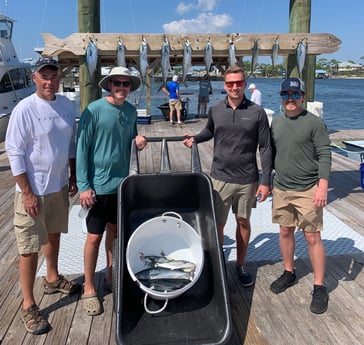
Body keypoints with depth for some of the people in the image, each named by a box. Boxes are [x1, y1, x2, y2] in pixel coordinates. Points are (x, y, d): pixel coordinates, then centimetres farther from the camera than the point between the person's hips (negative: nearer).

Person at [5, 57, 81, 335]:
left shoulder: (67, 105, 1)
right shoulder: (24, 109, -17)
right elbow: (14, 152, -16)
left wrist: (73, 177, 12)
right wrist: (27, 193, -17)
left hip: (59, 186, 6)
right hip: (34, 190, -6)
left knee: (54, 233, 23)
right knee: (31, 247, 1)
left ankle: (53, 279, 45)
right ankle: (28, 305, 15)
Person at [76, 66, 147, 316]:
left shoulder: (131, 111, 4)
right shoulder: (94, 110, -13)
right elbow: (82, 148, -12)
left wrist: (138, 141, -7)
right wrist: (84, 186, -15)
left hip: (122, 182, 5)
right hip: (99, 185, -5)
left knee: (115, 230, 16)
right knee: (95, 236, 3)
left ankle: (111, 276, 34)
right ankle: (89, 288, 19)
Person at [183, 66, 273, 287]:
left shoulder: (257, 112, -4)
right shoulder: (215, 110, 2)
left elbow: (266, 148, -3)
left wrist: (266, 181, -7)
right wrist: (195, 138, 3)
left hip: (248, 179, -1)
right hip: (220, 177, 1)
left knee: (243, 222, 13)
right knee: (217, 224, 4)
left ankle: (241, 265, 31)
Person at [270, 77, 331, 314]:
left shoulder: (314, 123, -8)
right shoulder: (276, 123, 8)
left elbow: (325, 156, -11)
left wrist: (323, 186, -19)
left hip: (307, 191, -5)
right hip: (281, 189, 5)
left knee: (313, 237, 0)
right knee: (285, 232, 15)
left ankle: (320, 287, 12)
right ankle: (289, 273, 34)